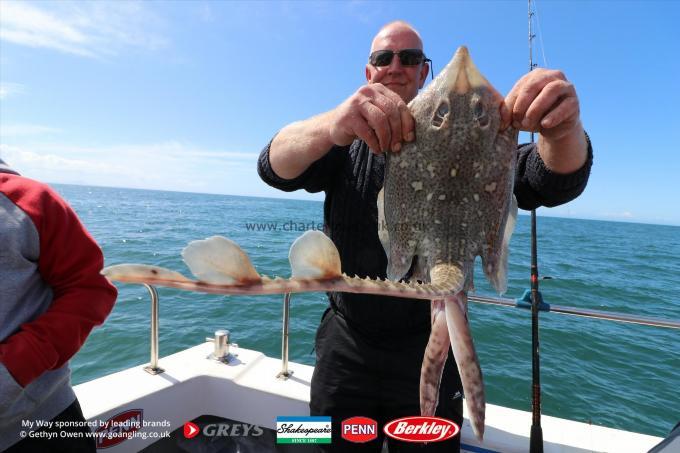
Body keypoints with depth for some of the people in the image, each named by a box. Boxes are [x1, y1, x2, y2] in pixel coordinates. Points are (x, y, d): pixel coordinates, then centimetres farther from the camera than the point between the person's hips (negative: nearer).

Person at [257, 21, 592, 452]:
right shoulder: (344, 145, 1)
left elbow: (553, 182, -14)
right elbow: (276, 166, -18)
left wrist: (564, 128, -38)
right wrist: (331, 126, -41)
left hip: (429, 352, -1)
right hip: (345, 349, 2)